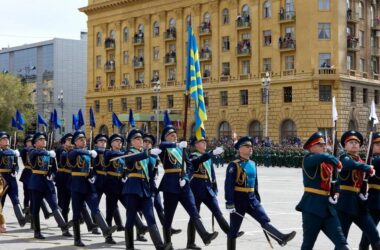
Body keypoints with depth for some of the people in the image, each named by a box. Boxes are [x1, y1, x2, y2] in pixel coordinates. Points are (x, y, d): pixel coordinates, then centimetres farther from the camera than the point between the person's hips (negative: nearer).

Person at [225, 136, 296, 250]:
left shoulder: (252, 164, 11)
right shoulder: (234, 165, -12)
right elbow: (228, 185, -17)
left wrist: (258, 199, 19)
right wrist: (229, 203, -22)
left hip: (252, 199, 6)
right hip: (238, 200, -6)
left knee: (265, 220, -10)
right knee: (234, 229, 4)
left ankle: (282, 238, -23)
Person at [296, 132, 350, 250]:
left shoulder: (327, 163, 13)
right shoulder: (308, 159, -9)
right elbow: (324, 157, -31)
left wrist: (334, 194, 2)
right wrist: (337, 162, -15)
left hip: (328, 207, 6)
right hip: (312, 207, -6)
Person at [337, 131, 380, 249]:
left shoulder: (360, 161, 15)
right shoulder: (344, 158, -8)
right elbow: (352, 165, -32)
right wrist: (369, 168, -24)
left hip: (358, 202, 7)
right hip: (345, 203, -7)